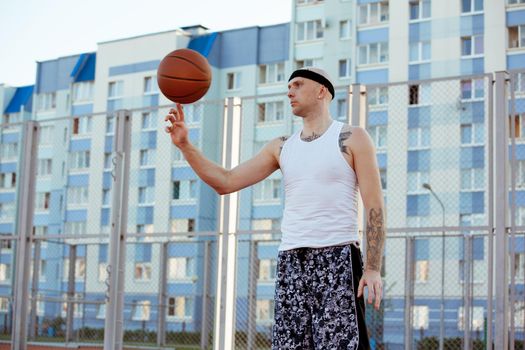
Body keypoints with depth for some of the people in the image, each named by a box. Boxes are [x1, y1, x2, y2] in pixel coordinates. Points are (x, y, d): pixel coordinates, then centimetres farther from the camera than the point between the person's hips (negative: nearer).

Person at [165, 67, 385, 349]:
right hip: (290, 261, 5)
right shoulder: (281, 148, 17)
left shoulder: (352, 138, 3)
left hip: (338, 259, -5)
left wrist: (373, 268, -14)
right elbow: (225, 182, 12)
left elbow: (374, 206, -4)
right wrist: (184, 145, 1)